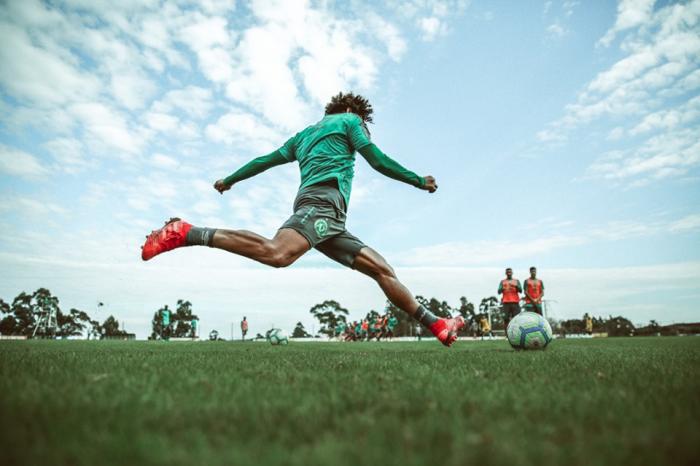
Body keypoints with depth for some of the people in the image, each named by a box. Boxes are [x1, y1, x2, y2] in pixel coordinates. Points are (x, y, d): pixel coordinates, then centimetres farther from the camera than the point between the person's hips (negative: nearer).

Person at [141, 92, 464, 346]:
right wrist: (419, 181, 15)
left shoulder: (304, 134, 36)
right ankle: (185, 233, -27)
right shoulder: (348, 119, 18)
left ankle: (438, 326, 1)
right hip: (323, 199, -9)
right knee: (277, 253, -31)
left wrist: (229, 180, 41)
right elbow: (377, 160, 7)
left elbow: (267, 160, 32)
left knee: (382, 269, 3)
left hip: (330, 221, 9)